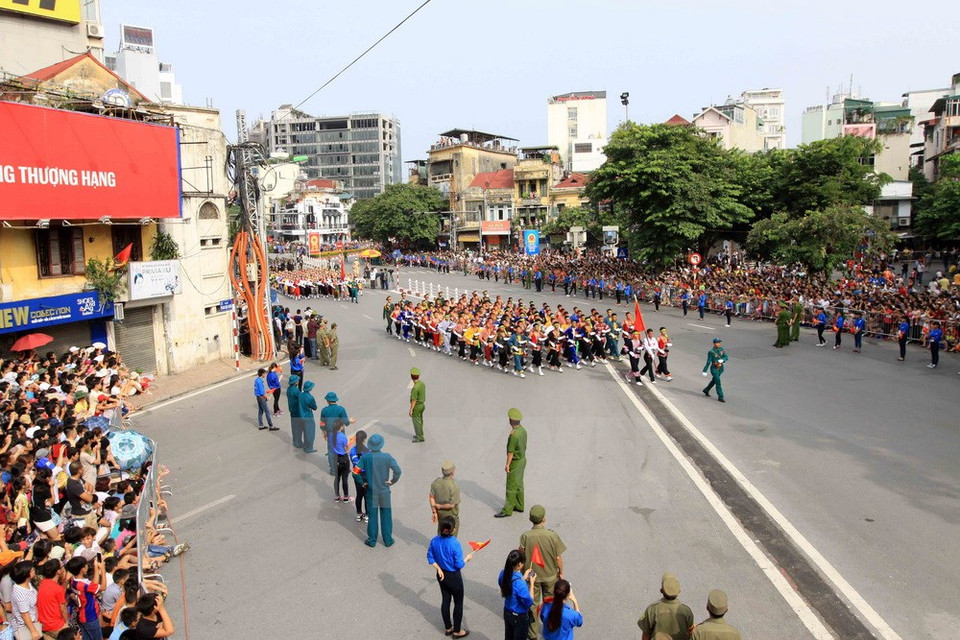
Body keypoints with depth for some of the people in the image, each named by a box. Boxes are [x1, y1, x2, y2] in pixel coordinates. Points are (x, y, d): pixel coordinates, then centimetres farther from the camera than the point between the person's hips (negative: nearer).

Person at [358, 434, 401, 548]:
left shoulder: (365, 456, -13)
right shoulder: (387, 457, -15)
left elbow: (359, 471, -9)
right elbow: (397, 471, -19)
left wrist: (365, 481, 5)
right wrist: (392, 481, -3)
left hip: (371, 491, 1)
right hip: (384, 491, 0)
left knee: (372, 516, 13)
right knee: (386, 516, 13)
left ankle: (372, 540, 23)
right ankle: (388, 540, 21)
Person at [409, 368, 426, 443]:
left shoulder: (415, 388, -30)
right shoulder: (422, 383, -2)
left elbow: (413, 400, -25)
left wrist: (411, 410, -17)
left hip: (416, 407, -9)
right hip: (422, 405, 9)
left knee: (416, 422, 5)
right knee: (419, 421, 21)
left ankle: (419, 438, 15)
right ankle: (419, 434, 34)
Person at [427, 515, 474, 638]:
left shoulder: (435, 541, -12)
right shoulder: (454, 543, -29)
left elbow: (430, 557, -1)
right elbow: (459, 565, -21)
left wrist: (439, 569, -1)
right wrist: (467, 558, -4)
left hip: (441, 575, 6)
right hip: (454, 577, -6)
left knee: (445, 600, 22)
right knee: (458, 603, 14)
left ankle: (448, 628, 38)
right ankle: (457, 631, 28)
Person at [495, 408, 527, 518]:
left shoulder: (514, 435, -27)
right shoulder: (523, 430, 0)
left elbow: (510, 451, -21)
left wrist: (507, 464, -14)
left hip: (515, 462, -9)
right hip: (522, 459, 9)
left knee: (511, 486, -2)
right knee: (518, 484, 18)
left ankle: (507, 510, 4)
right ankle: (519, 506, 28)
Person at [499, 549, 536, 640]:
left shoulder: (503, 574, -13)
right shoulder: (520, 584, -36)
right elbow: (529, 603, -21)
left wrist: (523, 578, 3)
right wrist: (531, 583, -18)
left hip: (507, 613, 7)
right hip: (519, 617, -7)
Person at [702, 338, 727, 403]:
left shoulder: (722, 349, 2)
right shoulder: (711, 352, -15)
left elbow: (726, 357, -2)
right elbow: (708, 362, -14)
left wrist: (722, 360, -25)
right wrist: (704, 371, -13)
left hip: (720, 368, 6)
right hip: (714, 368, -6)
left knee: (714, 380, 22)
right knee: (718, 382, -10)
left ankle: (706, 390, 42)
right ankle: (720, 397, -4)